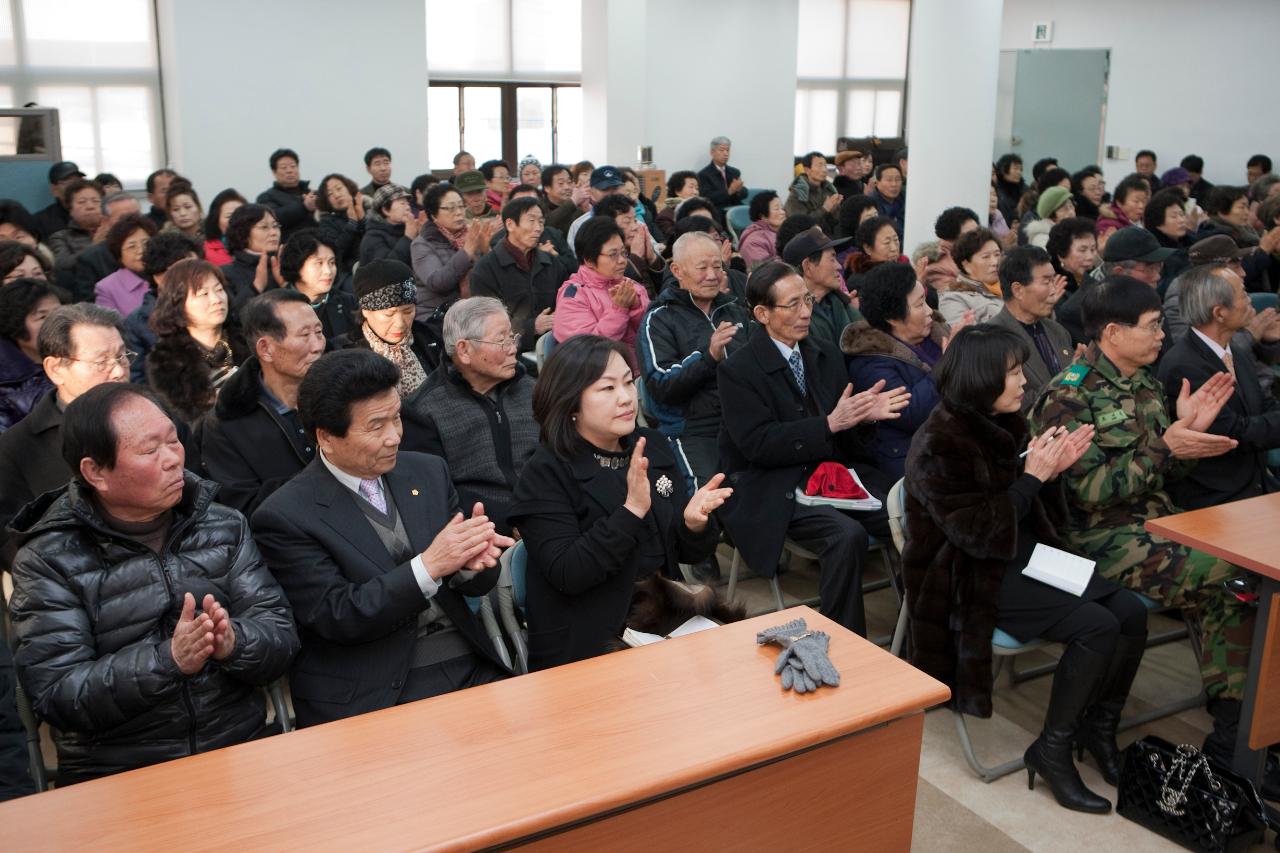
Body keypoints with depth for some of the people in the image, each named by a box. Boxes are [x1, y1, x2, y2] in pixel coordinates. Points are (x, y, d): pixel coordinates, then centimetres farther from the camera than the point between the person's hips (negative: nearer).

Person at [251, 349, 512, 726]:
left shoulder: (428, 472, 10)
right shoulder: (284, 516, -5)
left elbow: (479, 583, 12)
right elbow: (335, 617, -11)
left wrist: (472, 561, -13)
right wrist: (429, 565, -21)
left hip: (472, 666, 5)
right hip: (377, 695, -5)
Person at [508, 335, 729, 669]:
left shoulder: (653, 447, 7)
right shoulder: (545, 474, -8)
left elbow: (691, 553, 10)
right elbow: (567, 575, -19)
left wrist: (695, 521, -12)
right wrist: (632, 509, -26)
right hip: (586, 648, -5)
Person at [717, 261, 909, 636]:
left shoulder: (826, 358, 14)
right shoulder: (737, 370, -6)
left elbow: (848, 437, 14)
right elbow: (758, 444, -16)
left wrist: (866, 413, -10)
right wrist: (830, 424, -22)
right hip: (772, 490, -6)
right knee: (847, 534, -32)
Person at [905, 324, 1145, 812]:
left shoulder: (1004, 424, 4)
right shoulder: (938, 447, -20)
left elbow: (1035, 509, 14)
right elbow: (976, 533, -23)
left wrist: (1054, 467, -6)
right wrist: (1033, 476, -21)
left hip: (1027, 555, 8)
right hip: (973, 577, -8)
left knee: (1131, 613, -6)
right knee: (1097, 627, -21)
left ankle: (1099, 728, 13)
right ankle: (1052, 749, -5)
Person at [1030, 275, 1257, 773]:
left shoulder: (1145, 384, 13)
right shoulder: (1069, 397, -12)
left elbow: (1164, 474, 17)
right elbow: (1088, 489, -18)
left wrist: (1190, 430, -1)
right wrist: (1166, 447, -19)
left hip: (1159, 521, 8)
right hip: (1104, 538, -8)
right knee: (1230, 583, -22)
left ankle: (1233, 731, -8)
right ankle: (1230, 738, -7)